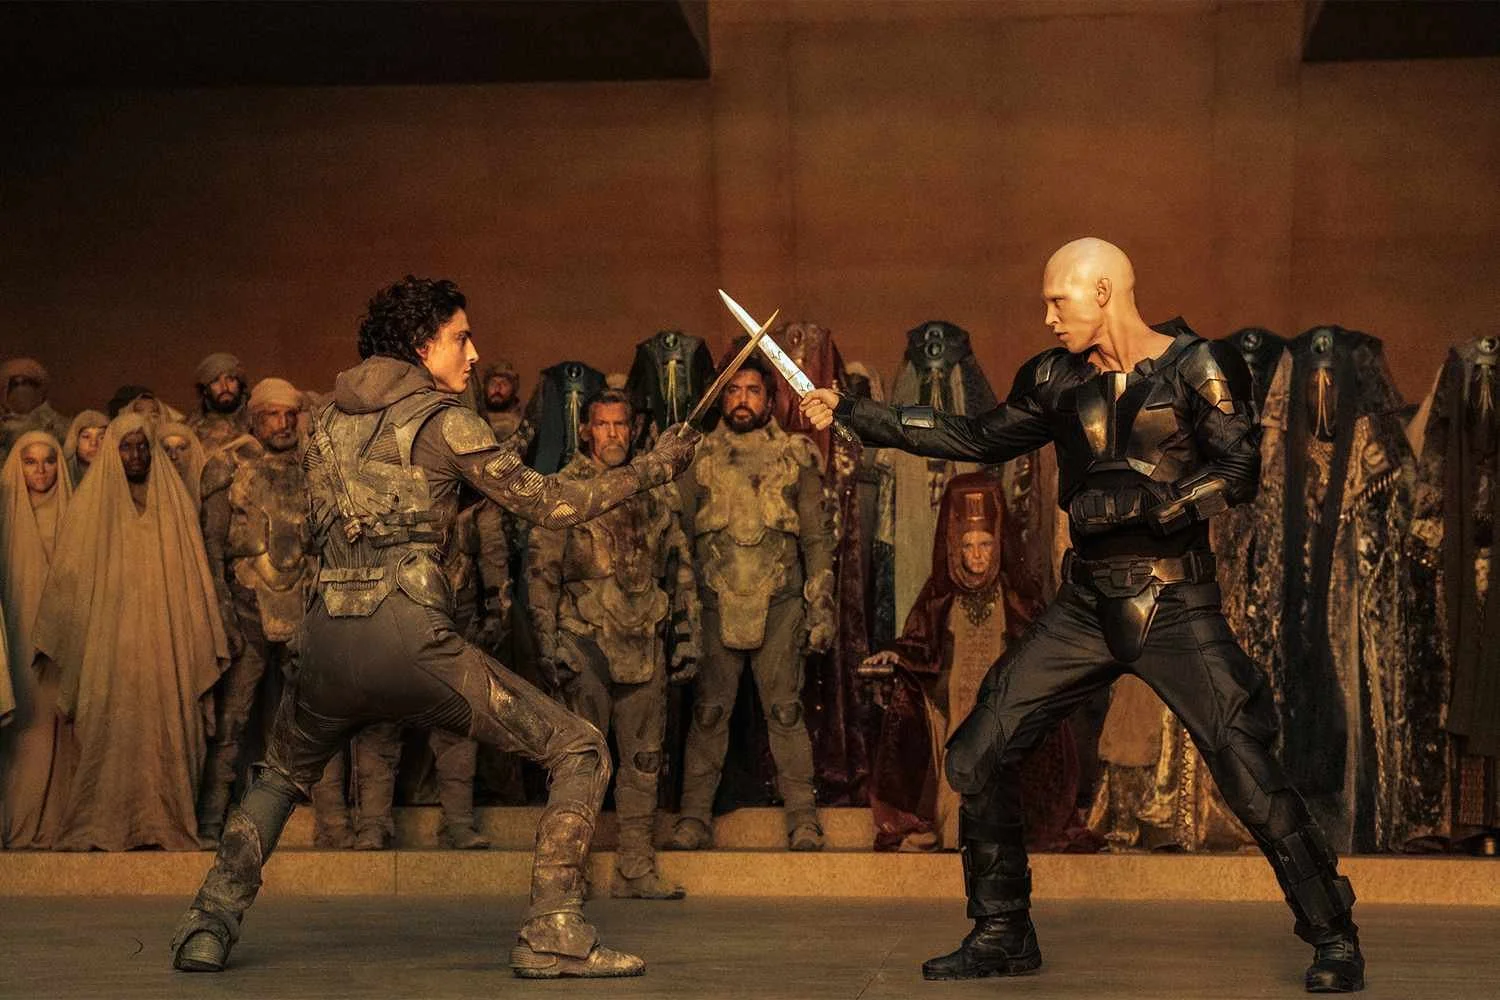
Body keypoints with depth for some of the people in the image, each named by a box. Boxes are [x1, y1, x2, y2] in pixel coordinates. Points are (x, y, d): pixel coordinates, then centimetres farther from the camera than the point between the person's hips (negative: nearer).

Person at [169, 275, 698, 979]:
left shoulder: (328, 422, 18)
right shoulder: (443, 420, 1)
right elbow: (549, 503, 3)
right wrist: (653, 467, 13)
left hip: (329, 640, 6)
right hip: (410, 638, -6)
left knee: (280, 776, 34)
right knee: (580, 752, 4)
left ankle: (208, 926, 16)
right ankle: (553, 933, -7)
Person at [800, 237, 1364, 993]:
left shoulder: (1197, 367, -9)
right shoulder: (1059, 380, 5)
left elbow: (1237, 473, -16)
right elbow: (980, 439, 15)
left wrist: (1136, 499, -23)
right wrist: (852, 415, 14)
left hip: (1176, 611, -5)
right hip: (1086, 609, 5)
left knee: (1250, 777, -11)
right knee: (977, 755, 0)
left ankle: (1333, 938, 7)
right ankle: (1002, 934, 14)